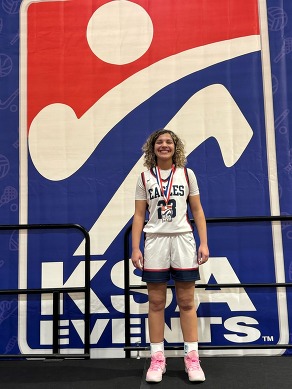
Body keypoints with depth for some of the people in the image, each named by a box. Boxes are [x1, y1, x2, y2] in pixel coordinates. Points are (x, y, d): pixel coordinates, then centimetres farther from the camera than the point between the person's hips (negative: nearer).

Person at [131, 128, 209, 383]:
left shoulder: (187, 174, 8)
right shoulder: (145, 177, 7)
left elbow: (197, 211, 7)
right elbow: (139, 215, 4)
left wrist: (204, 243, -1)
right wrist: (135, 248, -4)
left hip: (183, 239, 0)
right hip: (155, 241, 0)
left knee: (186, 302, 4)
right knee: (156, 302, 5)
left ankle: (192, 358, 14)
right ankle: (157, 359, 15)